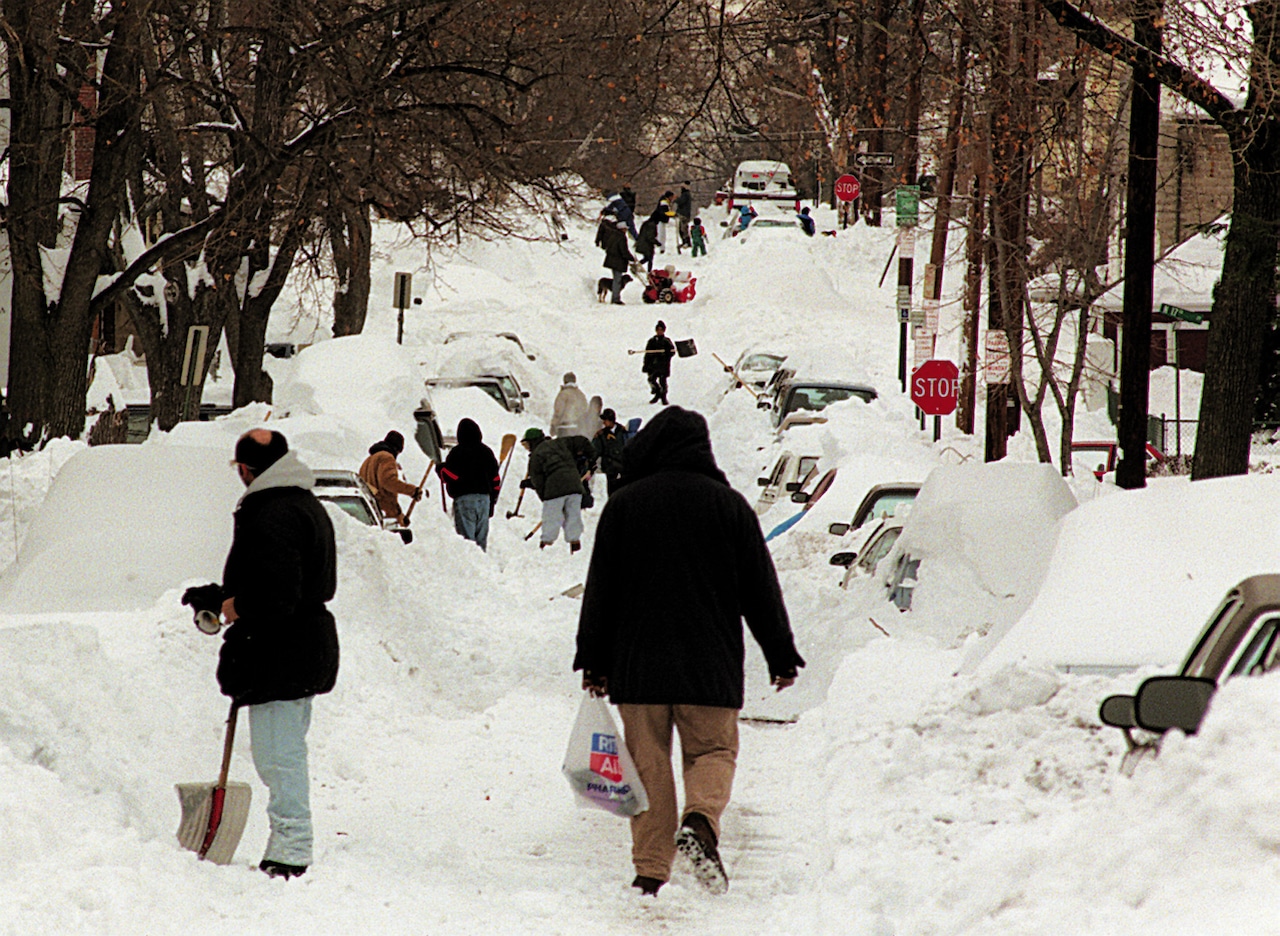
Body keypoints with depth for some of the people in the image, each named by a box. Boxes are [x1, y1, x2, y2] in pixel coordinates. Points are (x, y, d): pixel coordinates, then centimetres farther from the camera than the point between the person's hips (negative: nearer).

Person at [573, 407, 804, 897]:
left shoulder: (623, 506, 1)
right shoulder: (728, 504, 1)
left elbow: (600, 590, 3)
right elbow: (761, 588, 5)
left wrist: (593, 660, 9)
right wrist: (782, 656, 13)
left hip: (637, 664, 0)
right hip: (710, 665, 0)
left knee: (648, 764, 6)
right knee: (713, 752, 10)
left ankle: (650, 870, 1)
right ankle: (700, 820, -20)